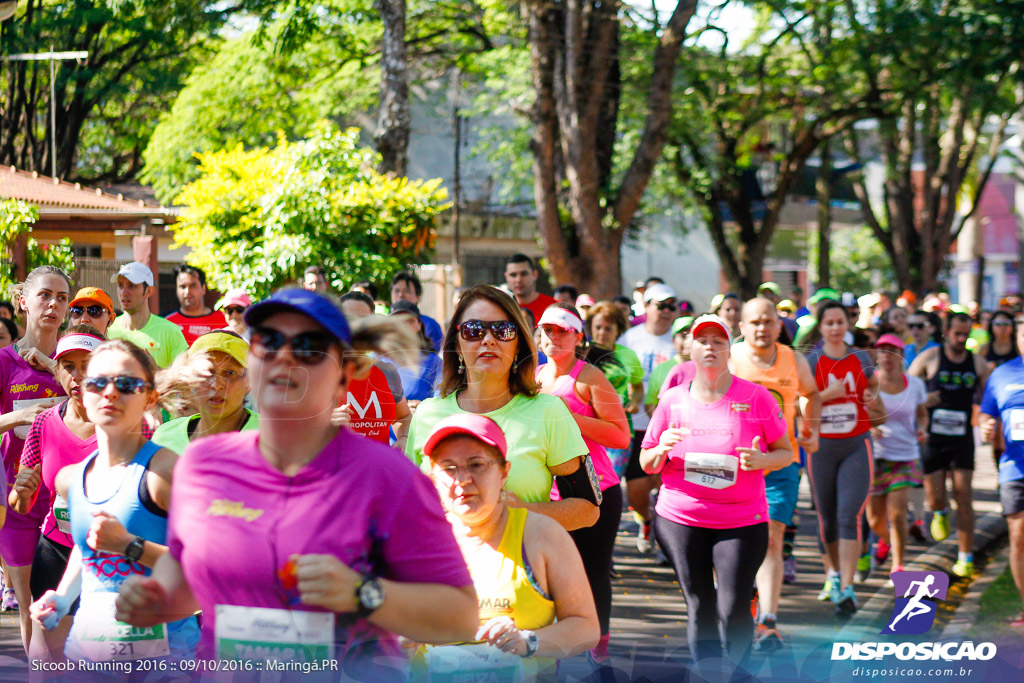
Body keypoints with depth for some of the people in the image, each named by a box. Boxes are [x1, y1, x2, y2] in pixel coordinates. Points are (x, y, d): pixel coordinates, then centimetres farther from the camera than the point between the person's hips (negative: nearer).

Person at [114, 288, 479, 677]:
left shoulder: (388, 478, -6)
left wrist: (361, 593, -19)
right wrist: (157, 601, 6)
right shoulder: (202, 465, 7)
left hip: (349, 676, -5)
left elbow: (462, 617, -7)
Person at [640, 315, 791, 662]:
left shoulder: (756, 397, 0)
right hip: (681, 518, 2)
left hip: (742, 520, -2)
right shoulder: (674, 400, 7)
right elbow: (647, 463, 11)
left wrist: (760, 460, -17)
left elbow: (786, 452, 5)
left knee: (734, 610, -9)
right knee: (699, 608, 4)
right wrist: (663, 449, -11)